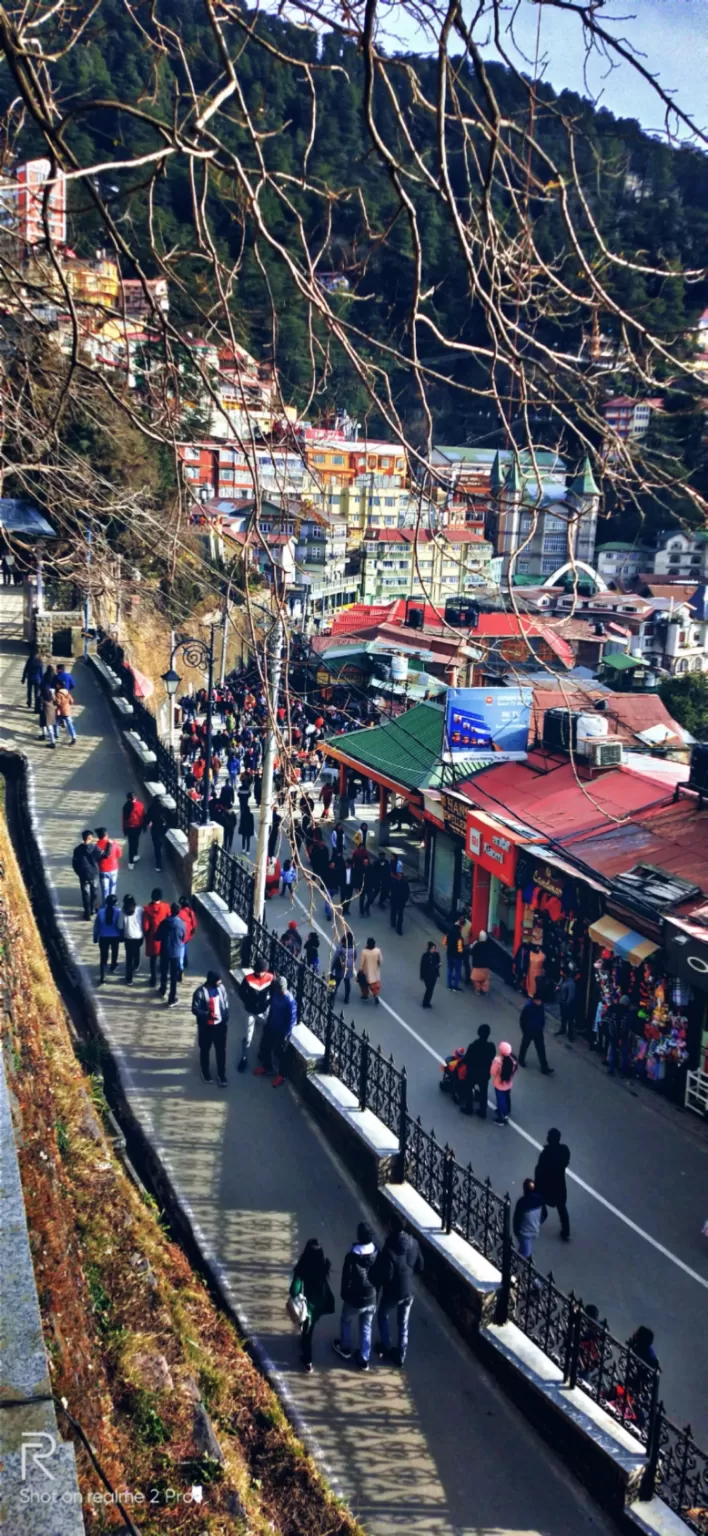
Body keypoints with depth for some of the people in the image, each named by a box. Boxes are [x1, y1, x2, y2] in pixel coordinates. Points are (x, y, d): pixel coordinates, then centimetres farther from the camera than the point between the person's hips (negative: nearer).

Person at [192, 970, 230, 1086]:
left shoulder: (221, 987, -7)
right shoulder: (200, 992, -22)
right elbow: (195, 1009, -18)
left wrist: (226, 1020, 9)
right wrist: (207, 1014, -33)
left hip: (220, 1024, 4)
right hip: (206, 1027, -4)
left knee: (221, 1050, 12)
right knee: (205, 1050, 16)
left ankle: (221, 1075, 27)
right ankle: (205, 1072, 38)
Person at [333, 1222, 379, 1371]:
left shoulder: (352, 1257, -28)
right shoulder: (377, 1254, -14)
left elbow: (347, 1279, -18)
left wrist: (344, 1294, 1)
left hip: (354, 1300, -3)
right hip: (371, 1299, 4)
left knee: (345, 1322, 26)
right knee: (366, 1328, 21)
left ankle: (345, 1349, 45)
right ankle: (364, 1360, 29)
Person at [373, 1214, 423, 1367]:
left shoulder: (389, 1249, -29)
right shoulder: (414, 1243, -11)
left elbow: (385, 1275, -24)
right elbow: (419, 1267, 1)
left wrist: (375, 1288, -6)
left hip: (393, 1292, -5)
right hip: (408, 1290, 5)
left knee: (382, 1316, 25)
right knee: (403, 1324, 21)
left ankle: (387, 1348, 36)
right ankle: (401, 1356, 30)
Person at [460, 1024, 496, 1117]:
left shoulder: (473, 1046, -30)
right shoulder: (491, 1046, -19)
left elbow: (466, 1059, -19)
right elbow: (492, 1057, -2)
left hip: (472, 1073, -3)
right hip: (485, 1073, 3)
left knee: (468, 1090, 23)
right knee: (483, 1092, 21)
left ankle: (469, 1109, 38)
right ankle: (483, 1112, 33)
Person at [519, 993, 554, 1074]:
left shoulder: (541, 1005, -11)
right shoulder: (528, 1006, -25)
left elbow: (543, 1017, 5)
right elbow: (522, 1019, -15)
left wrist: (541, 1028, 5)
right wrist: (524, 1031, -8)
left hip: (538, 1031, 3)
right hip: (528, 1031, -3)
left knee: (541, 1049, 5)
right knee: (524, 1046, 19)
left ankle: (544, 1068, 9)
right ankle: (521, 1060, 45)